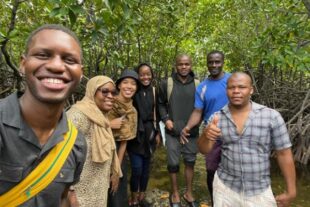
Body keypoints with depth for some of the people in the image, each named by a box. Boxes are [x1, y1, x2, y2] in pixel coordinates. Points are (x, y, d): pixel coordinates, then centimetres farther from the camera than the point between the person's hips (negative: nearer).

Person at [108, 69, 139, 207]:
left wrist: (118, 166, 1)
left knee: (117, 191, 14)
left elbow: (124, 140, 2)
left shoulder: (132, 111, 2)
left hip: (117, 152, 4)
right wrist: (109, 124, -23)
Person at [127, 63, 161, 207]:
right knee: (137, 169, -6)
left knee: (146, 167, 13)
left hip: (149, 133, 4)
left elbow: (155, 113, 10)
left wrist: (157, 133, 9)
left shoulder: (153, 91, 4)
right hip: (135, 134, -4)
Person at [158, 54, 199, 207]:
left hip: (191, 132, 2)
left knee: (190, 162, 15)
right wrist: (166, 119, -6)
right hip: (173, 132, -1)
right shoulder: (166, 84, -4)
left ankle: (189, 193, 36)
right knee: (173, 163, 9)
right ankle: (175, 194, 32)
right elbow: (160, 103, 6)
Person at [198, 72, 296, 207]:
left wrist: (291, 191, -1)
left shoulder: (271, 116, -12)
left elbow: (284, 154, -5)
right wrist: (206, 135, -29)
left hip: (259, 192, -1)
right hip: (224, 186, 2)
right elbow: (204, 150, -7)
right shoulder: (217, 118, -6)